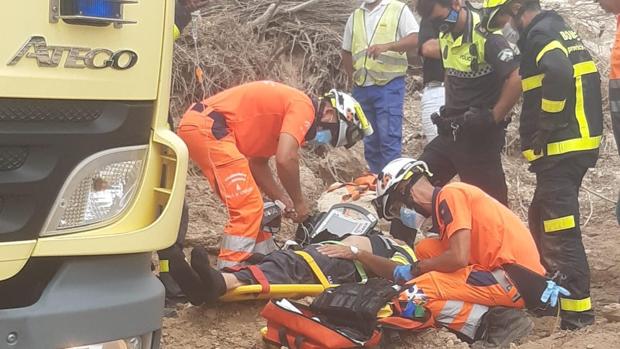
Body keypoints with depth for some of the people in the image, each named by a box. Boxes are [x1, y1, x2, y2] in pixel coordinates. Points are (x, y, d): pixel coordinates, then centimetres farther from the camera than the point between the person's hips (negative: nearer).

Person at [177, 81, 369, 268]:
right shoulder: (304, 107, -8)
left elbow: (258, 163, 22)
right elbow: (285, 160, -21)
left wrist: (283, 201, 15)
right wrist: (298, 202, -7)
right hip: (206, 127, -11)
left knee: (251, 206, 19)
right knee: (248, 209, -10)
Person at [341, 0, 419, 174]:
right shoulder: (355, 17, 15)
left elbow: (415, 39, -14)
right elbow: (346, 52, 23)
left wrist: (386, 46, -28)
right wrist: (353, 76, 9)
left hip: (389, 86, -5)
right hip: (361, 88, 5)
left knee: (389, 139, -9)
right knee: (370, 141, 11)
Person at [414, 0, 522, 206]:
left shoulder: (487, 36, -18)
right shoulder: (445, 35, 8)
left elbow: (516, 79, -24)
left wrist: (492, 119, -19)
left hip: (480, 136, -8)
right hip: (450, 132, 8)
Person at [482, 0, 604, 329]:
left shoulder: (540, 34, -11)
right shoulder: (557, 29, 19)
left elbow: (559, 75, -32)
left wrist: (547, 124, -20)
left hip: (562, 148, -11)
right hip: (577, 142, 11)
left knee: (561, 231, -8)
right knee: (542, 219, 21)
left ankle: (578, 311, -4)